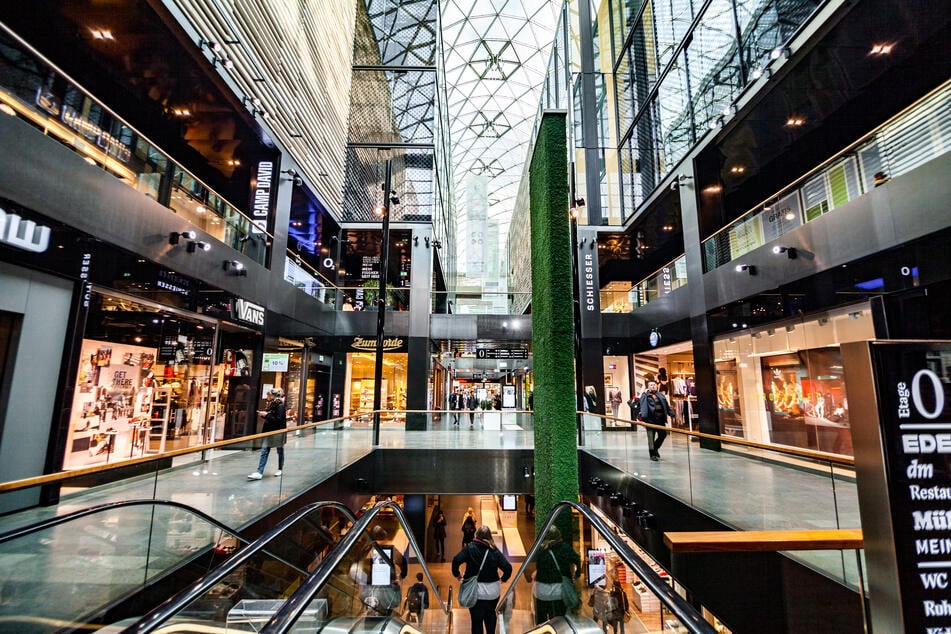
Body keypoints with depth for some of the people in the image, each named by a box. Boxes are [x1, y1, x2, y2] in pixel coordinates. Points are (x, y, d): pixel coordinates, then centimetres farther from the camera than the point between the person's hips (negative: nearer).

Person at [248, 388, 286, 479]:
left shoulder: (280, 406, -15)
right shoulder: (270, 405, 9)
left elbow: (278, 420, -22)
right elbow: (270, 417, 16)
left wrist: (267, 415, -20)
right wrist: (264, 414, -2)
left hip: (278, 432, -7)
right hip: (269, 431, 7)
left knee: (280, 451, 9)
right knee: (264, 451, 0)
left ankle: (280, 469, 24)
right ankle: (259, 472, -2)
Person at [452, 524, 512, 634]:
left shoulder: (469, 547, -10)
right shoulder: (494, 551, -6)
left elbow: (456, 560, -21)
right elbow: (508, 568, -11)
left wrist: (457, 574, -5)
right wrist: (503, 579, 6)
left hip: (475, 591, -2)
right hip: (493, 590, 2)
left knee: (476, 620, 11)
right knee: (490, 615, 27)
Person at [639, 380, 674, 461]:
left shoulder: (661, 395, 18)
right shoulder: (645, 396, 2)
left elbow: (667, 406, 19)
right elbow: (643, 406, -11)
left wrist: (672, 414, 11)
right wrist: (643, 416, -24)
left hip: (661, 419, 5)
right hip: (651, 419, -5)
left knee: (663, 434, 4)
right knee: (651, 437, -2)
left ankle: (655, 448, 28)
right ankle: (652, 454, 9)